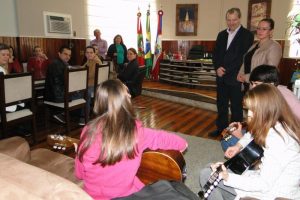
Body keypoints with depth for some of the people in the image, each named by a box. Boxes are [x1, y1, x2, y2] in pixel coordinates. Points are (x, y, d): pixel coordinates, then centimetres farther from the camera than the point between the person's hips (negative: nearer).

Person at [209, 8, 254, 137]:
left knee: (236, 106, 5)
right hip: (221, 77, 5)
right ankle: (221, 128, 26)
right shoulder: (221, 34, 13)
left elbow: (243, 57, -13)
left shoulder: (247, 35, -5)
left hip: (236, 78, -5)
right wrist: (218, 68, -7)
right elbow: (215, 53, 11)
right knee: (221, 105, 13)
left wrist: (226, 70, -16)